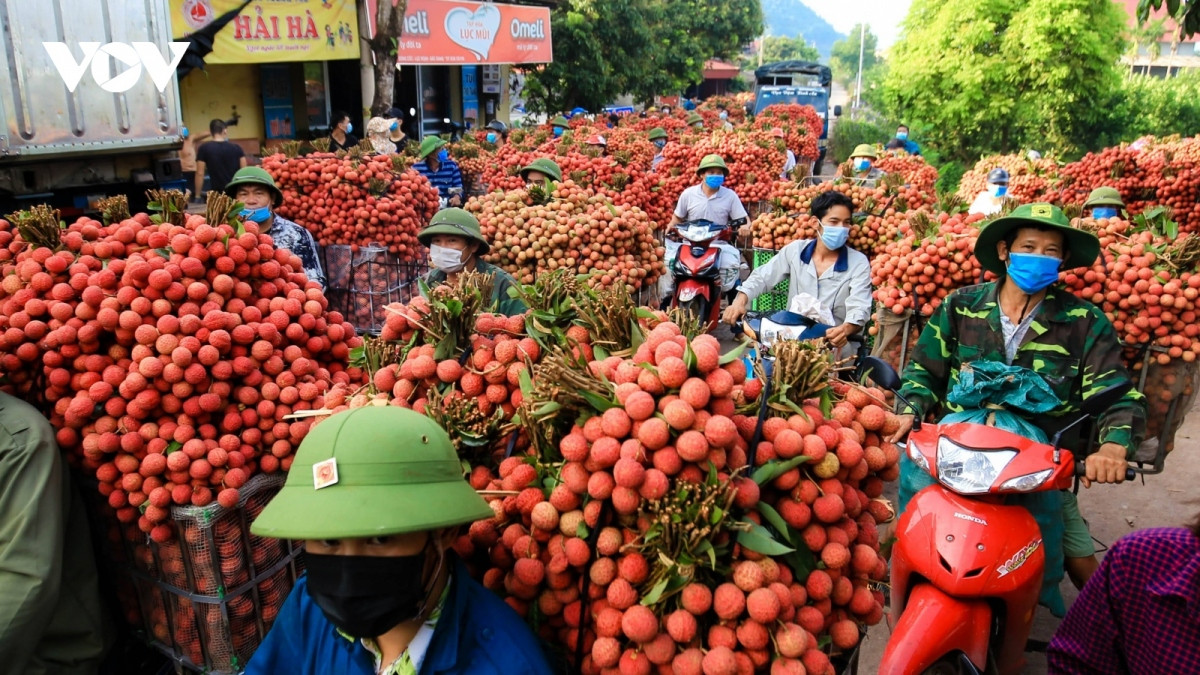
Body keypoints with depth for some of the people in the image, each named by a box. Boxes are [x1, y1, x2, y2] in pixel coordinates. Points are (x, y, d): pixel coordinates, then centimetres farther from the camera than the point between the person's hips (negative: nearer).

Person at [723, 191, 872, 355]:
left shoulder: (859, 262, -3)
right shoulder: (795, 250, 4)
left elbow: (859, 307, -15)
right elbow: (761, 277, 6)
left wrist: (846, 330, -40)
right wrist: (740, 301, -16)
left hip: (834, 341, -2)